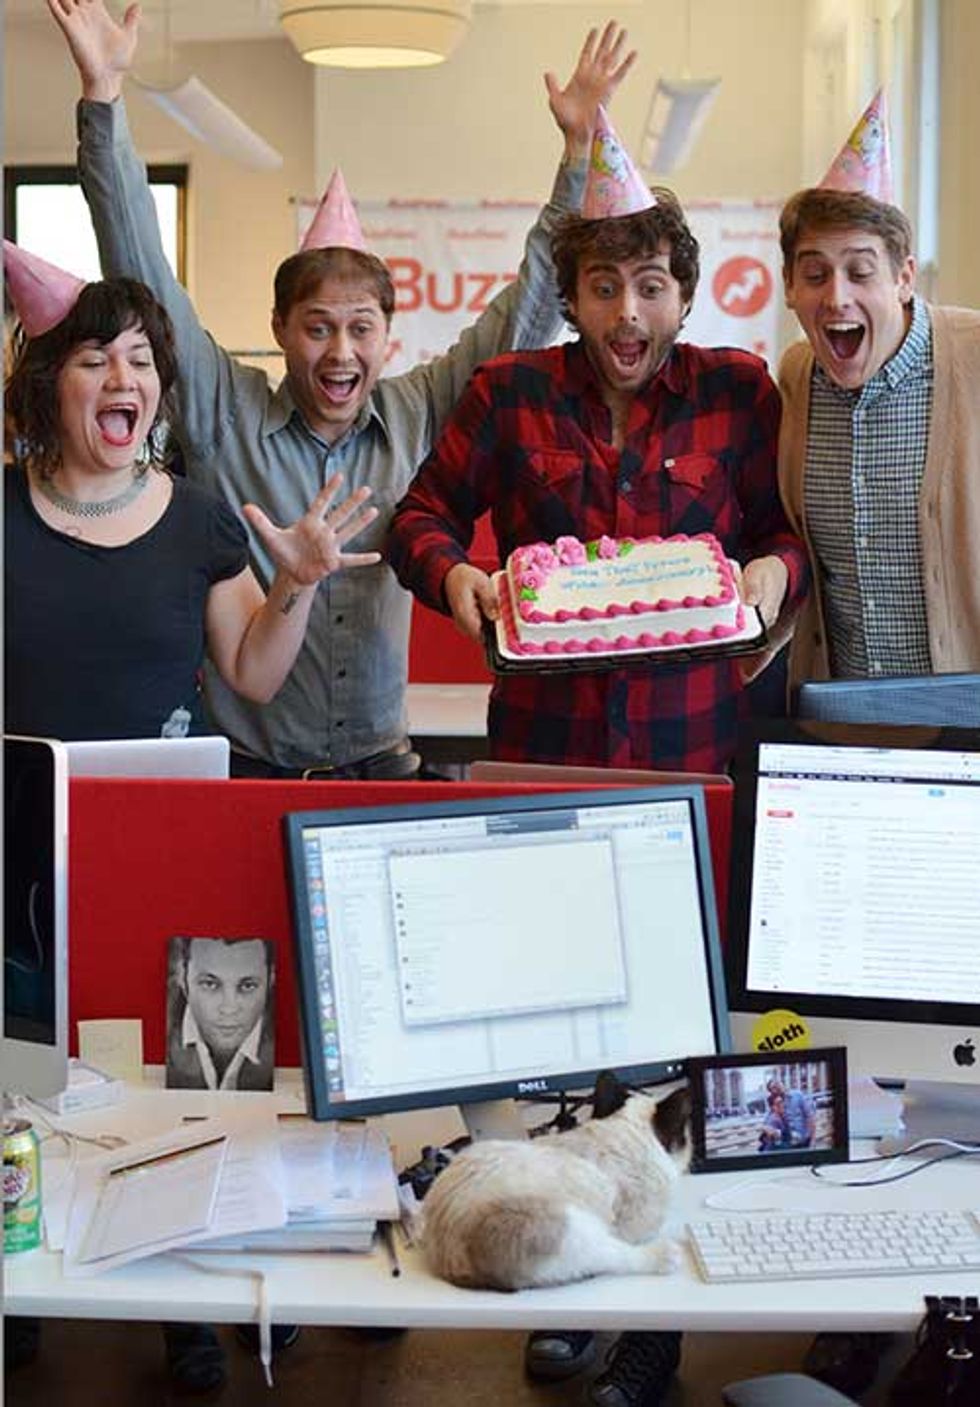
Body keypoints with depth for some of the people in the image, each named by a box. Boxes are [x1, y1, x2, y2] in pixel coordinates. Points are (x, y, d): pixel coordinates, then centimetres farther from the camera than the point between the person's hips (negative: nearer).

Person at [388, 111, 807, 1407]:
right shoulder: (509, 392, 7)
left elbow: (781, 529, 13)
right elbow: (424, 517, 11)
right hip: (546, 743, 1)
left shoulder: (739, 391, 7)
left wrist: (777, 568, -9)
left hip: (692, 749, -1)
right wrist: (454, 575, -9)